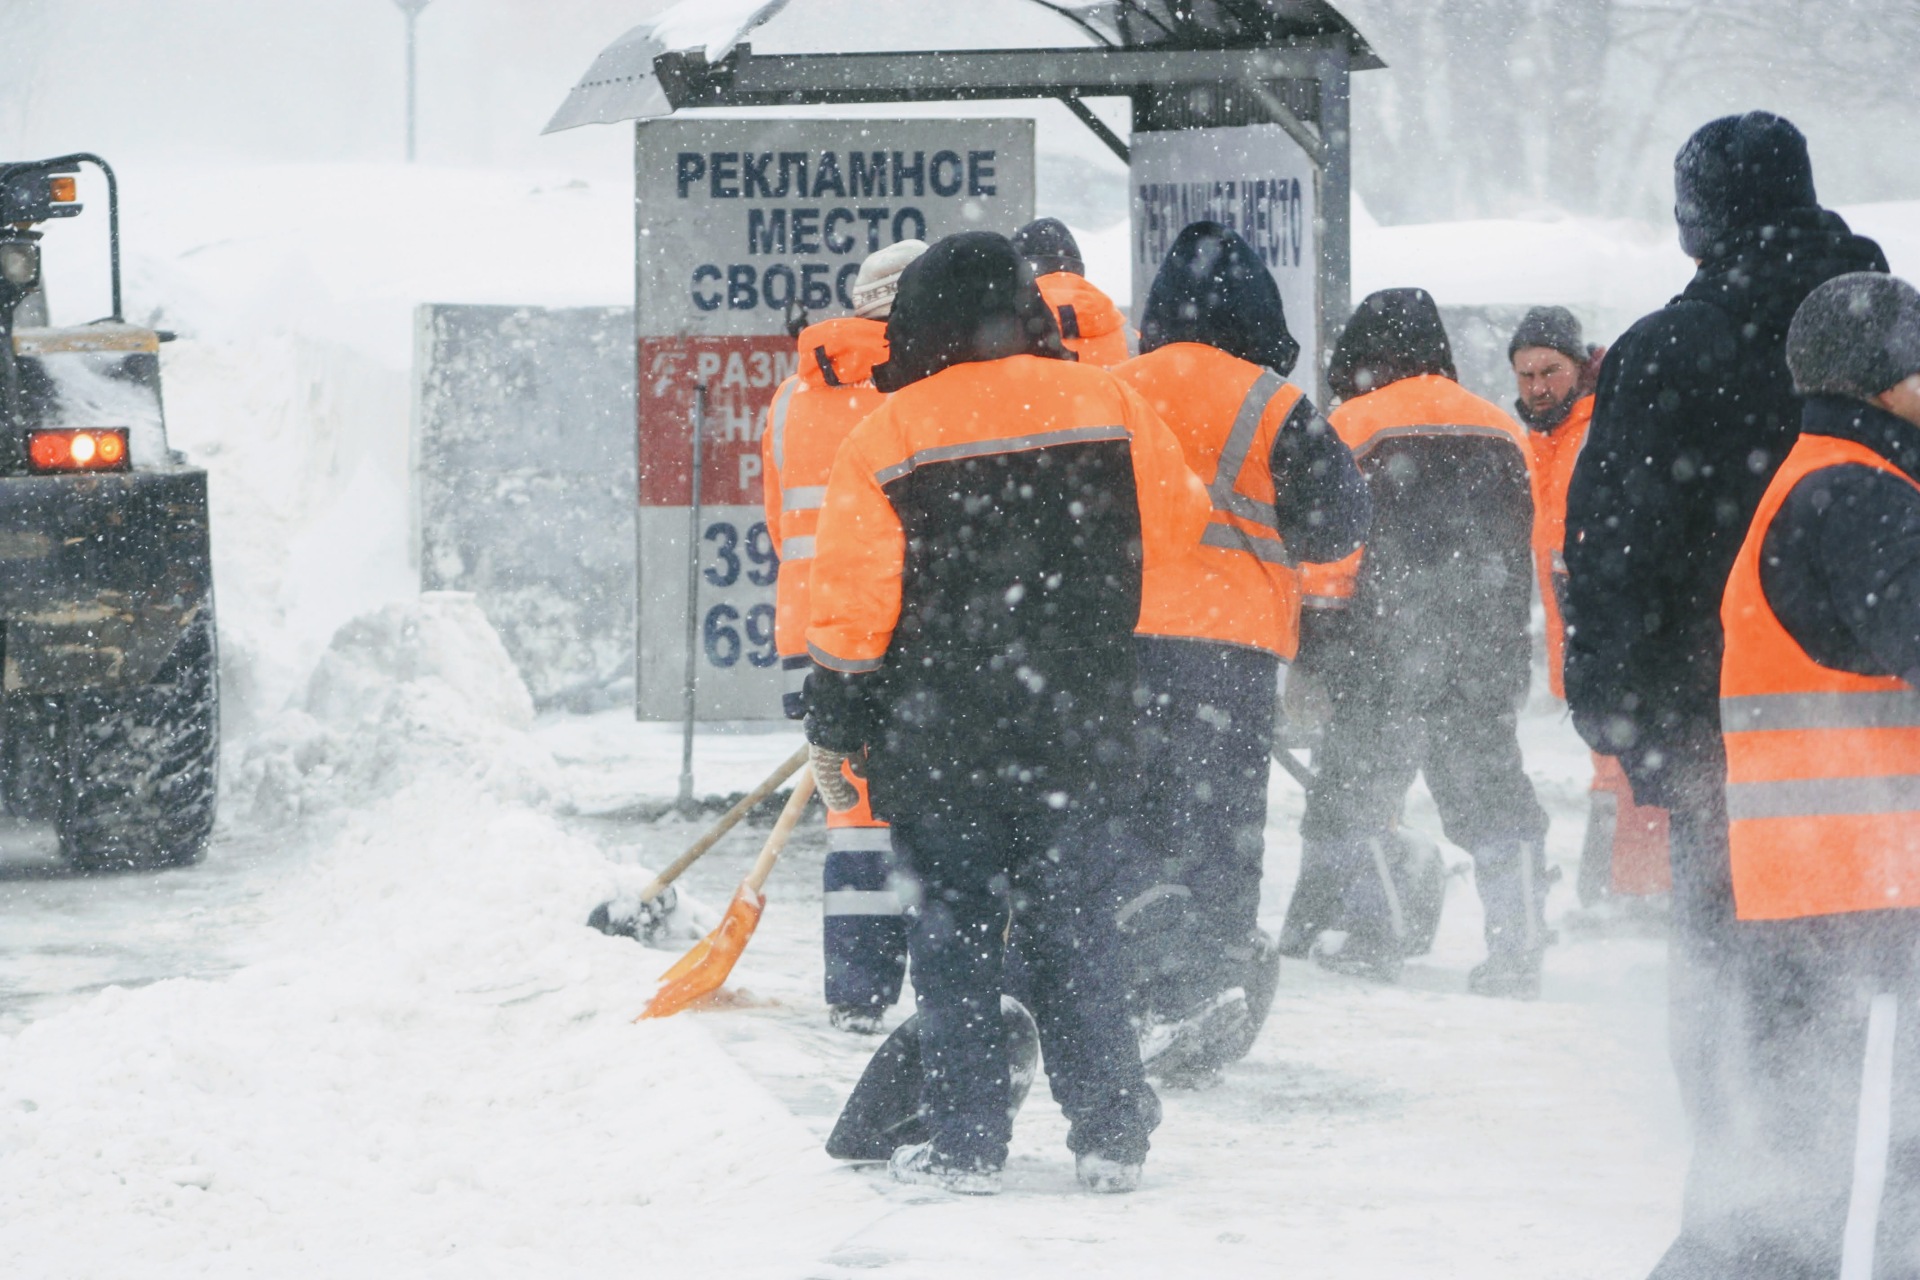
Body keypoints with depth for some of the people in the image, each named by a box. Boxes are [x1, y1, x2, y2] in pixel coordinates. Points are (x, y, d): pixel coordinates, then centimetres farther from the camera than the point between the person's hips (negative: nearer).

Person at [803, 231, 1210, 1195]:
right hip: (1079, 738, 2)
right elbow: (1173, 529, 11)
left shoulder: (888, 437, -7)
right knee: (1075, 930, 9)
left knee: (954, 933, 6)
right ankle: (1109, 1135, 8)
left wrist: (834, 731, 2)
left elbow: (854, 604, -6)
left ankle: (965, 1143, 4)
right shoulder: (1107, 407, -1)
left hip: (937, 743, -2)